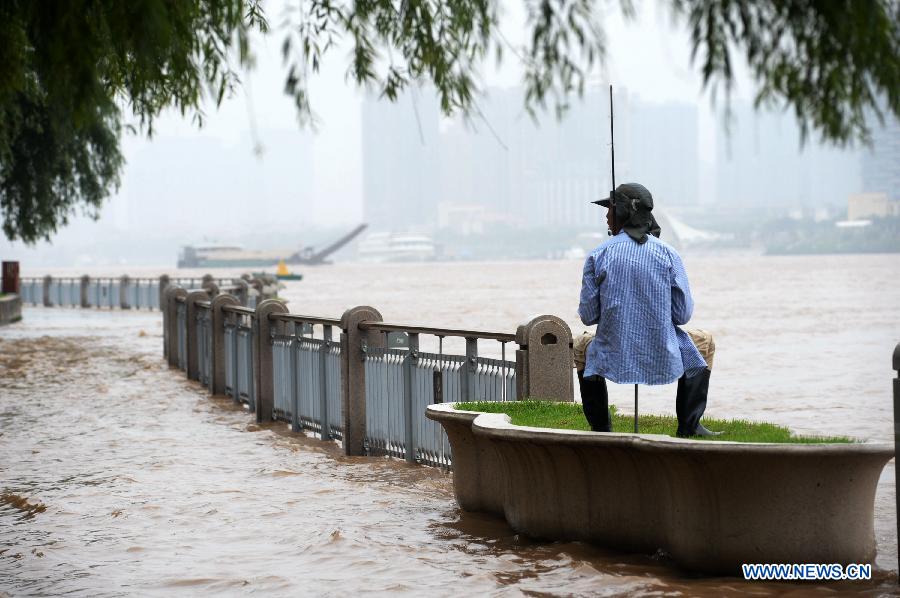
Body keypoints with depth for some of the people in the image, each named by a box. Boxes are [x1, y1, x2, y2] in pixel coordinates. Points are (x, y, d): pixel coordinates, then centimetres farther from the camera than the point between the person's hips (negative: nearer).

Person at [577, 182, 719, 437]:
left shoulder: (597, 256, -5)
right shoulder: (668, 254, -4)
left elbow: (588, 316, -2)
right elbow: (683, 314, -3)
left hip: (613, 359, 0)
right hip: (664, 358, 0)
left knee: (581, 345, 34)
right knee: (705, 342, 30)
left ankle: (600, 428, 29)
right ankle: (689, 426, 22)